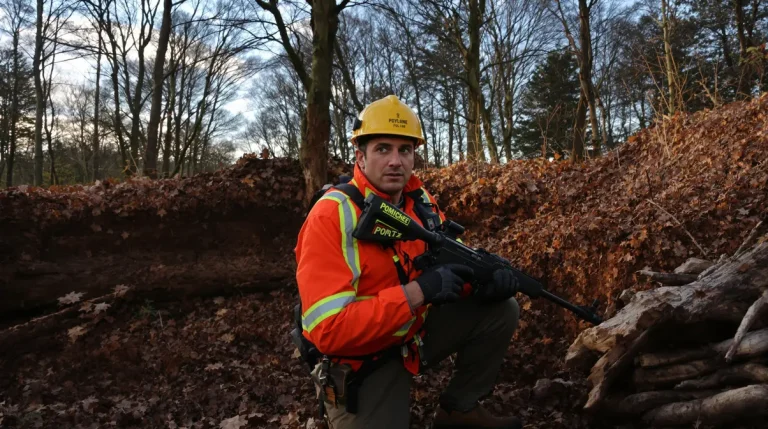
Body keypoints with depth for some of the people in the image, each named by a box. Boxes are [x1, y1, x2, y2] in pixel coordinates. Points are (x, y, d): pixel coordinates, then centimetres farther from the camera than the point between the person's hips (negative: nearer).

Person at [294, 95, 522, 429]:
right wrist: (418, 291, -35)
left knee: (501, 310, -1)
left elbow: (454, 264, 5)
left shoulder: (421, 202, -2)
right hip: (360, 362, -6)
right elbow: (327, 330, -31)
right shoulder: (330, 216, -25)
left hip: (416, 332, 6)